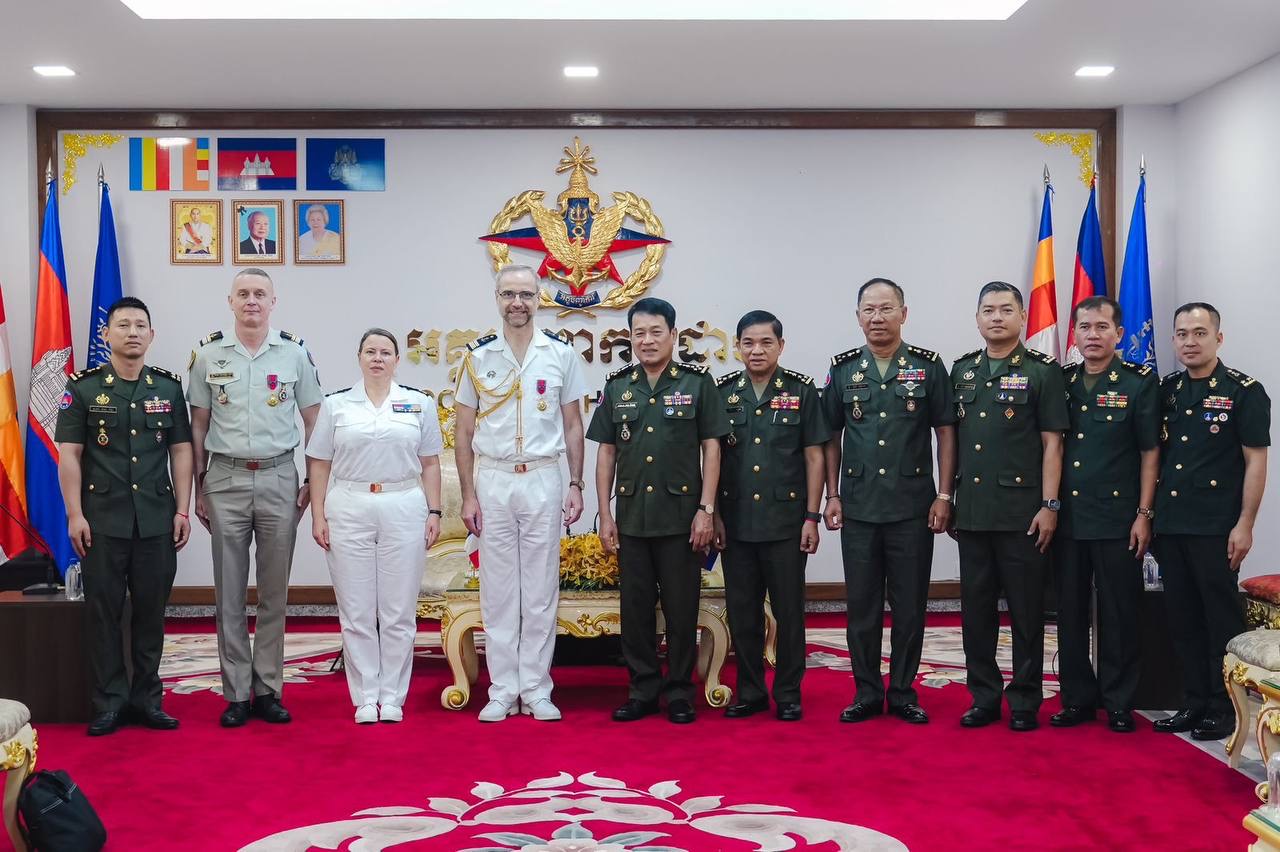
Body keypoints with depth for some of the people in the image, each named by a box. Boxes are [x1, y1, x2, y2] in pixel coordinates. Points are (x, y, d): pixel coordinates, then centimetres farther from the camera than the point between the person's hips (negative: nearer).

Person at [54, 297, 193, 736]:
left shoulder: (169, 387, 8)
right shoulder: (83, 387, 1)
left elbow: (181, 451, 8)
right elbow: (69, 455, -1)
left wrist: (182, 509, 1)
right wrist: (75, 514, -7)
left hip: (156, 518, 2)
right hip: (103, 518, -2)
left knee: (151, 609, 7)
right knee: (104, 610, 3)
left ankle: (146, 697, 17)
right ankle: (109, 702, 12)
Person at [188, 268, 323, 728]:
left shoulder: (294, 352, 2)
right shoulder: (208, 354, 2)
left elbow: (313, 420, 6)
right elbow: (198, 424, 6)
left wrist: (313, 482, 0)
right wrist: (197, 487, 4)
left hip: (279, 479, 0)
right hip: (226, 479, 0)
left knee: (274, 591, 6)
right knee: (229, 592, 4)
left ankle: (268, 689, 15)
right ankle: (236, 693, 13)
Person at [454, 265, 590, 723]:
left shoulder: (562, 354, 3)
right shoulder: (478, 357, 3)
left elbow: (573, 426, 7)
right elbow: (463, 432, 5)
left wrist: (575, 485, 0)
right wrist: (468, 495, -1)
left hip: (543, 480, 0)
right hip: (493, 481, 1)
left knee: (541, 590, 4)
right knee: (497, 590, 5)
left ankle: (536, 690, 12)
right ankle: (502, 691, 13)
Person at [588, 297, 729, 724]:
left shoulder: (697, 382, 0)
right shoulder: (617, 385, 8)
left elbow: (712, 448, -1)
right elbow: (605, 452, 9)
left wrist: (706, 509, -8)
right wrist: (605, 514, 4)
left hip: (681, 516, -3)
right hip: (631, 517, 3)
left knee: (681, 608, 3)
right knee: (636, 607, 8)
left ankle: (679, 692, 15)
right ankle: (642, 690, 18)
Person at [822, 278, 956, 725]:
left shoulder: (928, 366, 2)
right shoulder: (843, 369, 6)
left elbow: (945, 433, 2)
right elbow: (831, 437, 9)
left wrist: (944, 496, -4)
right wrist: (832, 496, 3)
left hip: (913, 506, -1)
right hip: (858, 507, 1)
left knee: (910, 605, 5)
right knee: (862, 604, 6)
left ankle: (903, 693, 17)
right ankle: (866, 694, 17)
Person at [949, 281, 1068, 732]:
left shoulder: (1042, 371, -1)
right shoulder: (962, 370, 13)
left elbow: (1052, 443, -5)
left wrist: (1049, 506, -11)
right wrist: (948, 499, 11)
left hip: (1022, 512, -4)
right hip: (972, 511, 5)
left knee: (1026, 610, 3)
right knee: (976, 608, 9)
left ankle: (1024, 702, 13)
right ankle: (984, 697, 19)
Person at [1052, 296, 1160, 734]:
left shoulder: (1140, 382, -2)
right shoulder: (1061, 382, 9)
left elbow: (1150, 452, -2)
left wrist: (1144, 514, -7)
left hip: (1117, 520, -4)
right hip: (1067, 517, 4)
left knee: (1118, 614, 3)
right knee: (1070, 612, 8)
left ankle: (1119, 702, 15)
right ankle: (1078, 698, 19)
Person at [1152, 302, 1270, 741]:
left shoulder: (1244, 391, -5)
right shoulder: (1166, 390, 11)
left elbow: (1255, 461, -7)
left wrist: (1244, 525, -13)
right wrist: (1149, 516, 9)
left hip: (1216, 528, -5)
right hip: (1169, 524, 6)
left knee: (1221, 618, 2)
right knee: (1183, 618, 10)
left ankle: (1224, 708, 11)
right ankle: (1194, 703, 20)